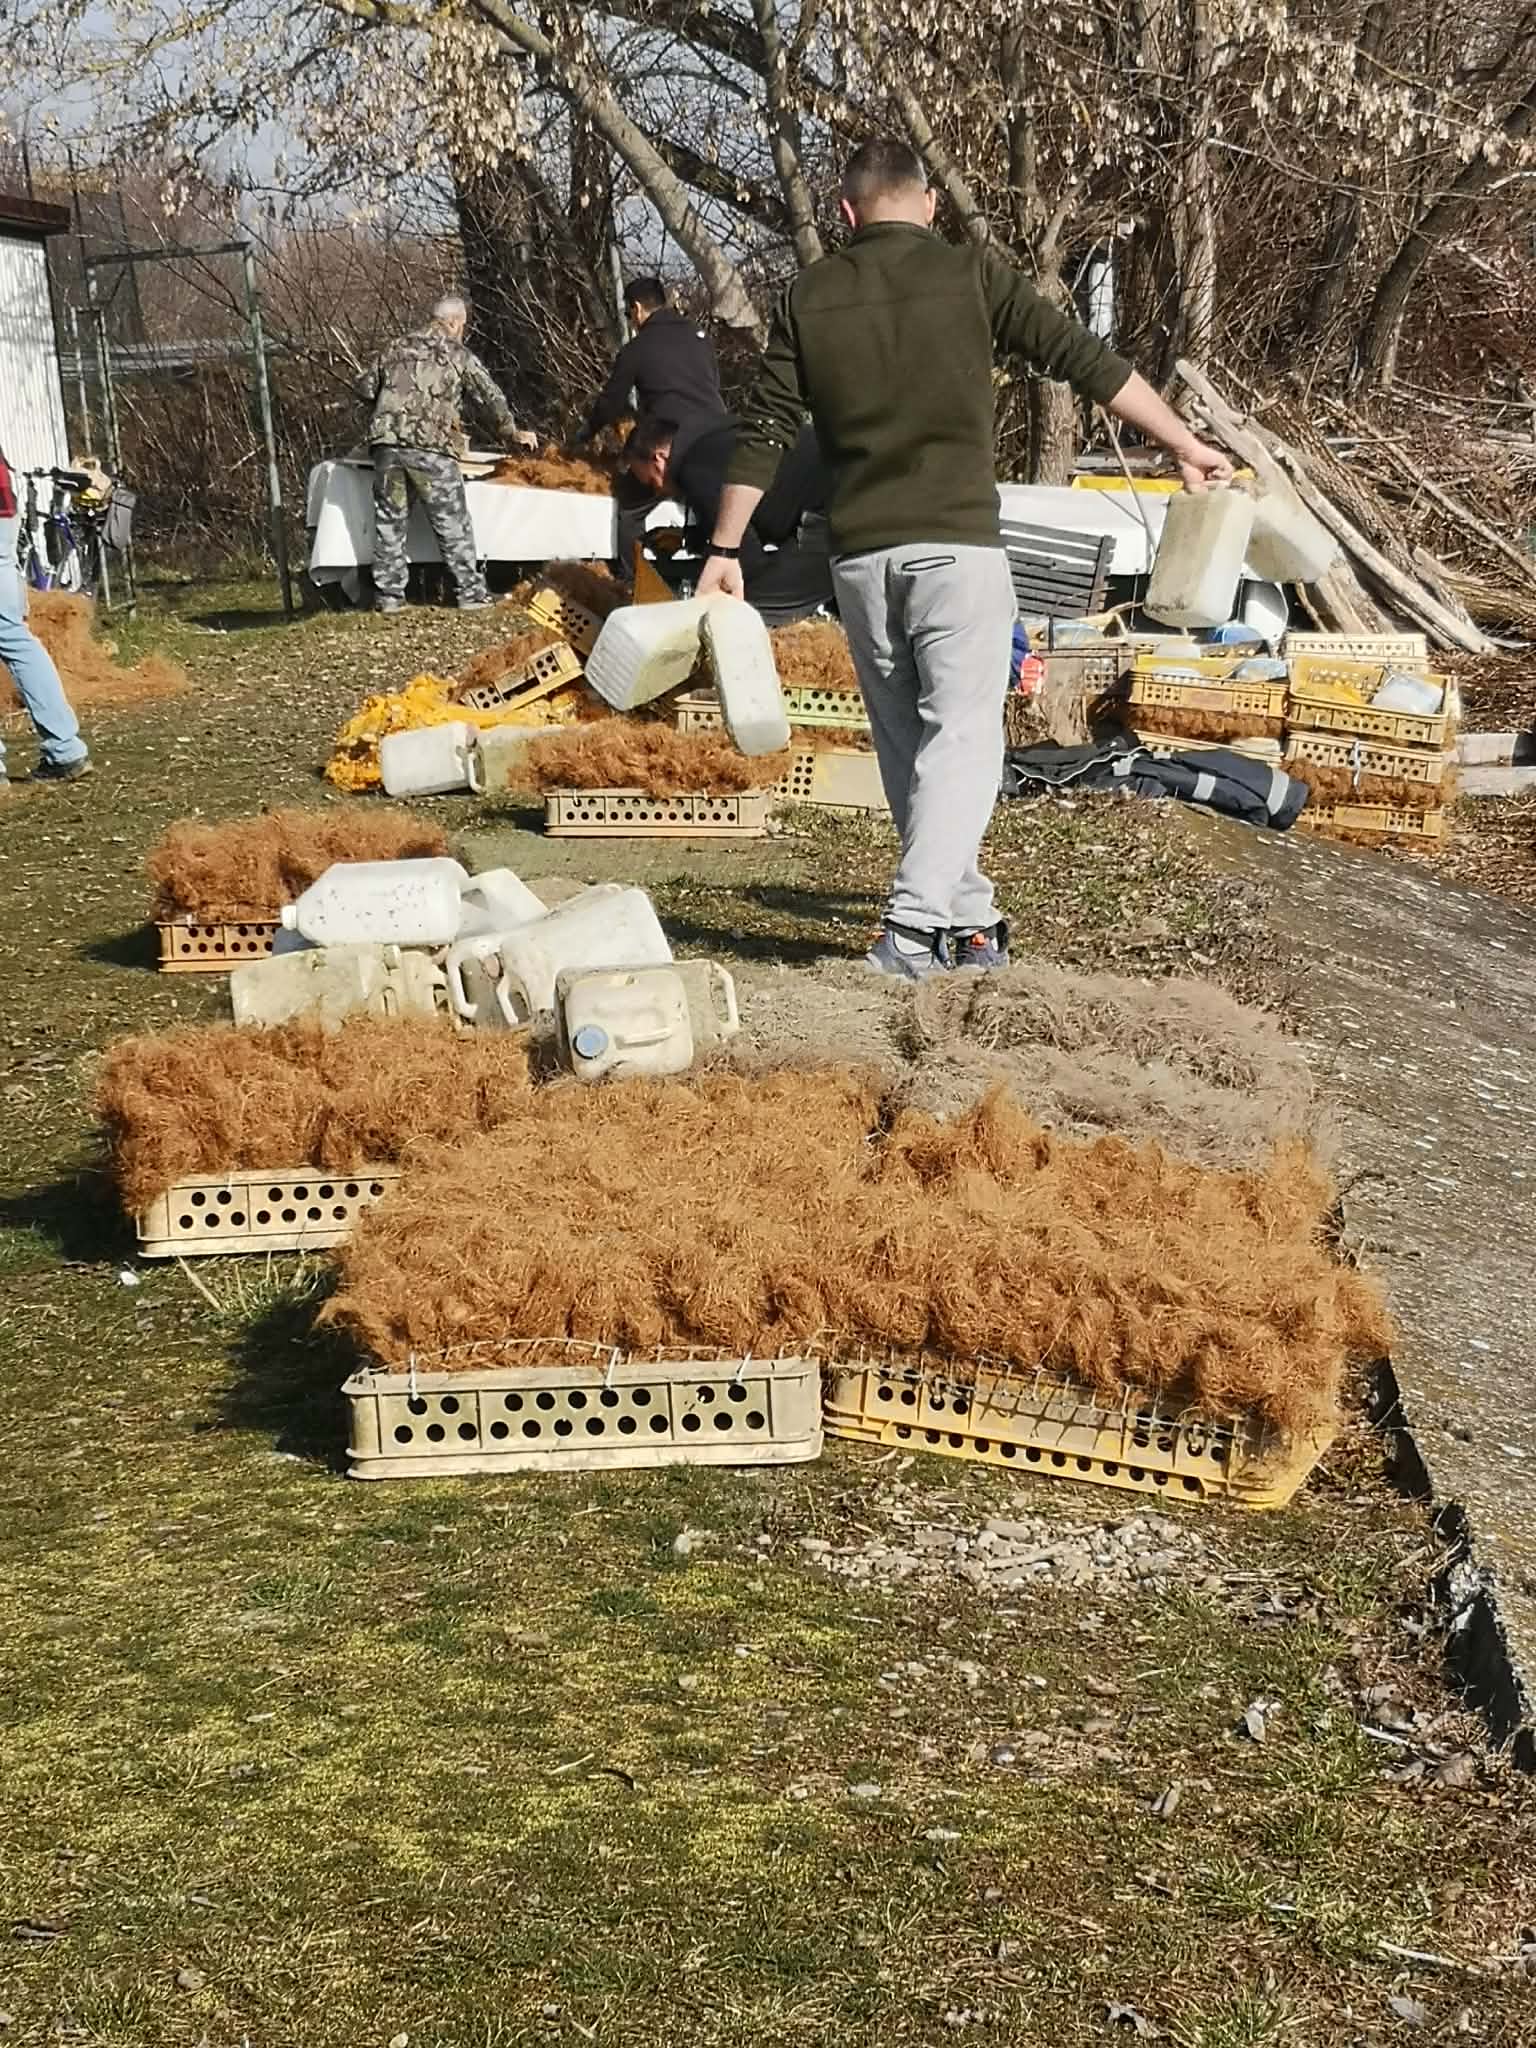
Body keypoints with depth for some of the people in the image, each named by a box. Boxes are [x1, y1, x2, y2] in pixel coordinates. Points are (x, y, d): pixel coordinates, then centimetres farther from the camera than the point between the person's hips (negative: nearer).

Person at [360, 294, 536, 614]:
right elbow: (490, 399, 8)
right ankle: (471, 592, 5)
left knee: (389, 522, 10)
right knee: (453, 526, 3)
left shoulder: (397, 350, 18)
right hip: (431, 448, -4)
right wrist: (513, 435, 20)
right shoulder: (459, 356, 7)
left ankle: (389, 595, 10)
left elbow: (368, 388, 20)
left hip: (386, 444, 4)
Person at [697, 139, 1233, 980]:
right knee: (962, 736, -5)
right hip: (956, 542, -3)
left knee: (905, 745, 14)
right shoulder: (971, 273, 0)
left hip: (859, 555, 4)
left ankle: (968, 920, 19)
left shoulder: (809, 296, 8)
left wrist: (725, 550, 12)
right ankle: (914, 924, -21)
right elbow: (1083, 360, -1)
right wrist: (1183, 443, 7)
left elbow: (763, 431, 6)